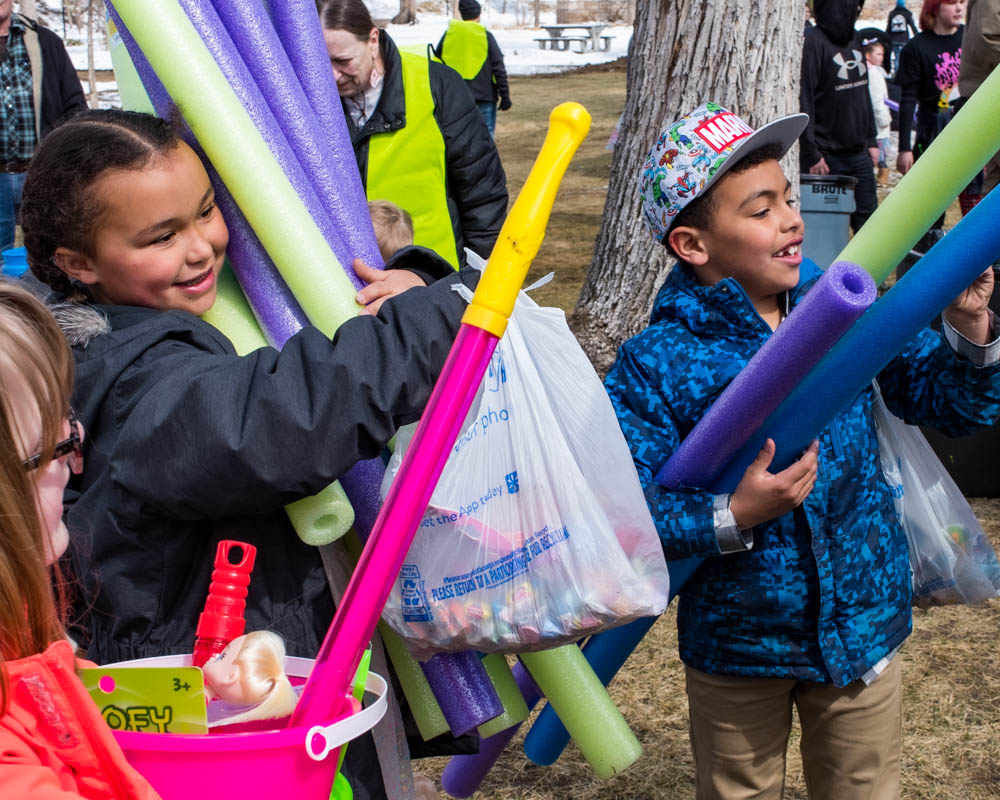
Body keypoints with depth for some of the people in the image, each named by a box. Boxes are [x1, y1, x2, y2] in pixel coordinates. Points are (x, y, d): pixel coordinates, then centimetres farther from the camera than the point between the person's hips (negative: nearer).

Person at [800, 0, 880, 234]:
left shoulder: (854, 38, 11)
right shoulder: (815, 41, -12)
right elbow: (805, 101, -16)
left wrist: (871, 140, 14)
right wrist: (812, 154, -18)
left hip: (859, 152, 7)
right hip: (827, 155, -7)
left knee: (868, 219, 7)